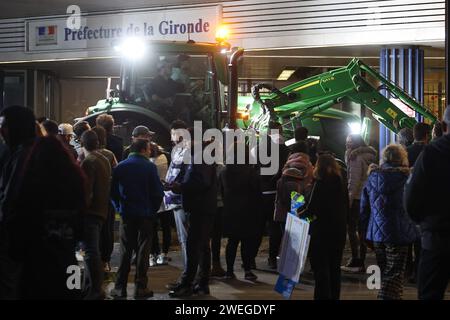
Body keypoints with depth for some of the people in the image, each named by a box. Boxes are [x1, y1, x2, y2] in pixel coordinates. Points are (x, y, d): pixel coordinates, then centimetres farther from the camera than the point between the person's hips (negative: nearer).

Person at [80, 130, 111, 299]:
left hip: (90, 212, -9)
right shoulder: (105, 160, 13)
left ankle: (95, 291, -7)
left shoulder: (88, 162, -13)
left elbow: (86, 191, -18)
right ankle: (90, 286, 24)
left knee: (91, 252, -7)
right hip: (102, 210, 9)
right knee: (93, 250, 17)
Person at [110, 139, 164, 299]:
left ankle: (120, 287, 7)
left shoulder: (120, 167, 2)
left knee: (125, 250, 8)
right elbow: (157, 191, -9)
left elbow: (113, 190, 1)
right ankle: (140, 287, 3)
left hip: (127, 214, 2)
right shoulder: (149, 167, -7)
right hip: (145, 214, -2)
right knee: (143, 250, 4)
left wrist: (119, 207, 12)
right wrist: (154, 209, 5)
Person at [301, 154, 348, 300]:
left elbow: (311, 209, -16)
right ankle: (334, 295, 24)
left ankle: (323, 295, 0)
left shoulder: (320, 184, -14)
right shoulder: (342, 183, 5)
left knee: (321, 267, 1)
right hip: (339, 230, 6)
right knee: (335, 267, 16)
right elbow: (346, 208, 11)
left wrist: (300, 214, 1)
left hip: (322, 230, -6)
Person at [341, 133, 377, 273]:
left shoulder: (355, 157, -11)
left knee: (351, 228, -4)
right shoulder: (370, 156, 15)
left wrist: (349, 198, -14)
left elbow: (354, 179, -16)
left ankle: (355, 260, -7)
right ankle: (361, 262, 13)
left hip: (357, 198, -8)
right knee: (362, 230, 10)